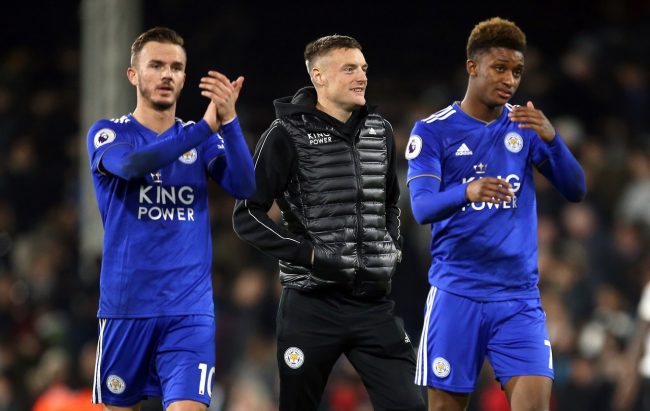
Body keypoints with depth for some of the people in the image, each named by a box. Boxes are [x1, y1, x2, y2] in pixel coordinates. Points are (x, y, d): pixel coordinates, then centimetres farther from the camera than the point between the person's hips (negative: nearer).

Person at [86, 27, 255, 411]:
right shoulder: (108, 133, 1)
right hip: (126, 307, -1)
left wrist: (228, 120, -24)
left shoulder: (201, 139, 9)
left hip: (190, 310, 1)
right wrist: (206, 125, -27)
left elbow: (245, 187, -9)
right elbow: (131, 164, -22)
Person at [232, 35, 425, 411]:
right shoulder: (287, 135, -6)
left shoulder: (380, 131, 10)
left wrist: (392, 249, 10)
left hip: (373, 304, 4)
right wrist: (310, 254, -15)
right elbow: (247, 216, -8)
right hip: (312, 305, -4)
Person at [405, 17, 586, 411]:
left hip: (520, 298, 2)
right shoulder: (432, 131, -2)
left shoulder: (524, 126, 8)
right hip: (457, 295, -2)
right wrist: (467, 193, -36)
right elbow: (421, 207, -14)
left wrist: (551, 138, -20)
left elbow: (576, 190, -1)